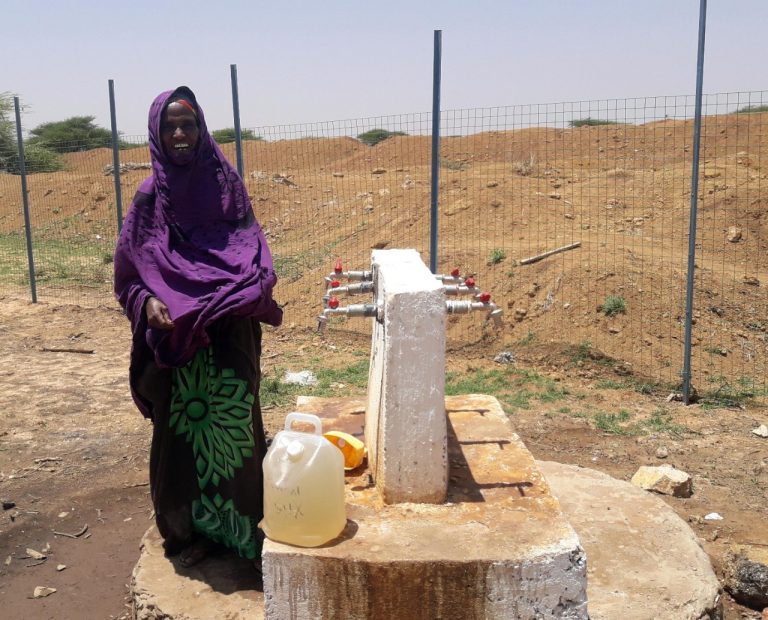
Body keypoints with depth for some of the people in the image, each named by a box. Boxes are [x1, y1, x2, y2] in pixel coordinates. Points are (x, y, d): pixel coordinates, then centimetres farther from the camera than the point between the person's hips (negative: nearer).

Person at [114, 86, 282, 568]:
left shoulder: (227, 184, 2)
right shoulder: (150, 196, 1)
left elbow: (253, 250, 4)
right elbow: (129, 269, 4)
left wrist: (255, 290, -16)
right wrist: (147, 302, -16)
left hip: (229, 335, 0)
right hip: (174, 338, 0)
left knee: (236, 427, 3)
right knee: (181, 431, 7)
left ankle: (242, 525, 20)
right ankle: (191, 529, 22)